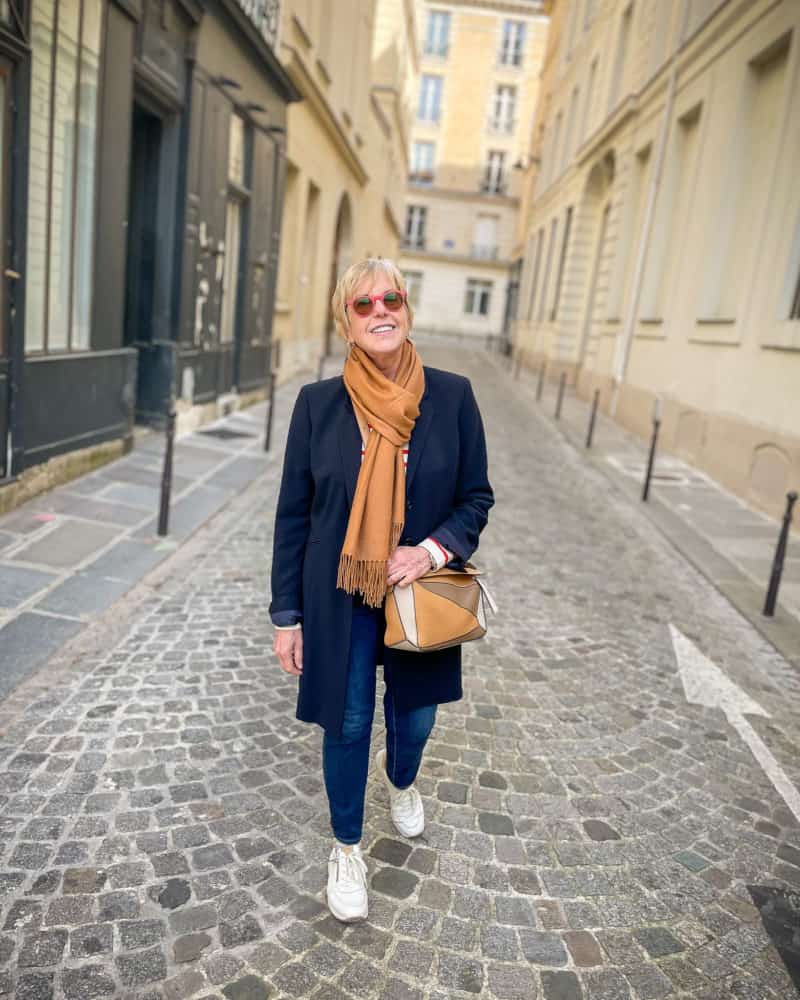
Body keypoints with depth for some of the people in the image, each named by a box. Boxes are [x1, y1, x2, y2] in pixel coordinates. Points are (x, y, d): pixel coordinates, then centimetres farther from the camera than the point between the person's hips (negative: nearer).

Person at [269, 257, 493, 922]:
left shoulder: (452, 396, -7)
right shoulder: (318, 403, -8)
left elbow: (476, 497, 0)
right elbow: (293, 514, -3)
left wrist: (435, 548, -19)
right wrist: (287, 615, -3)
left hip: (420, 593, 1)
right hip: (340, 598, -1)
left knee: (415, 716, 20)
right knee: (349, 725, 12)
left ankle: (401, 779, 58)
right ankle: (347, 850, 39)